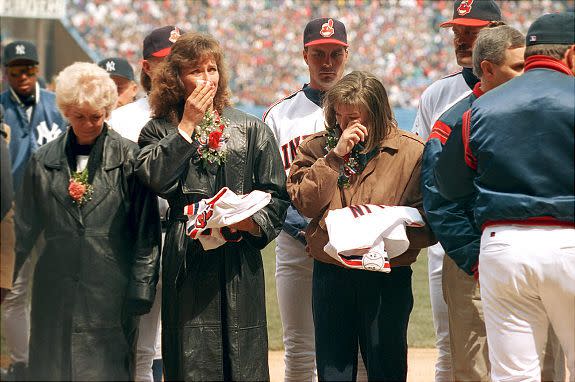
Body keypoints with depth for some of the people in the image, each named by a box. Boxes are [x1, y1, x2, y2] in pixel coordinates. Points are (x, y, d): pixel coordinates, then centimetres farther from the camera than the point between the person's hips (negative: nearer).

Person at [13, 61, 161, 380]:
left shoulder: (129, 159, 0)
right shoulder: (44, 161, 9)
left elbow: (147, 231, 0)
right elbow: (24, 229, 14)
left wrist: (141, 288, -5)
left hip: (110, 294, -3)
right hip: (55, 296, 3)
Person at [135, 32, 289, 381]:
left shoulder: (252, 129, 10)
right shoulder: (159, 130, 10)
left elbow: (276, 195, 8)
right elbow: (157, 178, -10)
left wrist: (252, 222, -12)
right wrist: (187, 125, -5)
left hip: (240, 262, 0)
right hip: (186, 259, 0)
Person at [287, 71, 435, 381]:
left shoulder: (411, 152, -4)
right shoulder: (318, 147, 5)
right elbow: (305, 203, -10)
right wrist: (336, 155, -14)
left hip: (387, 278, -2)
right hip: (330, 274, 3)